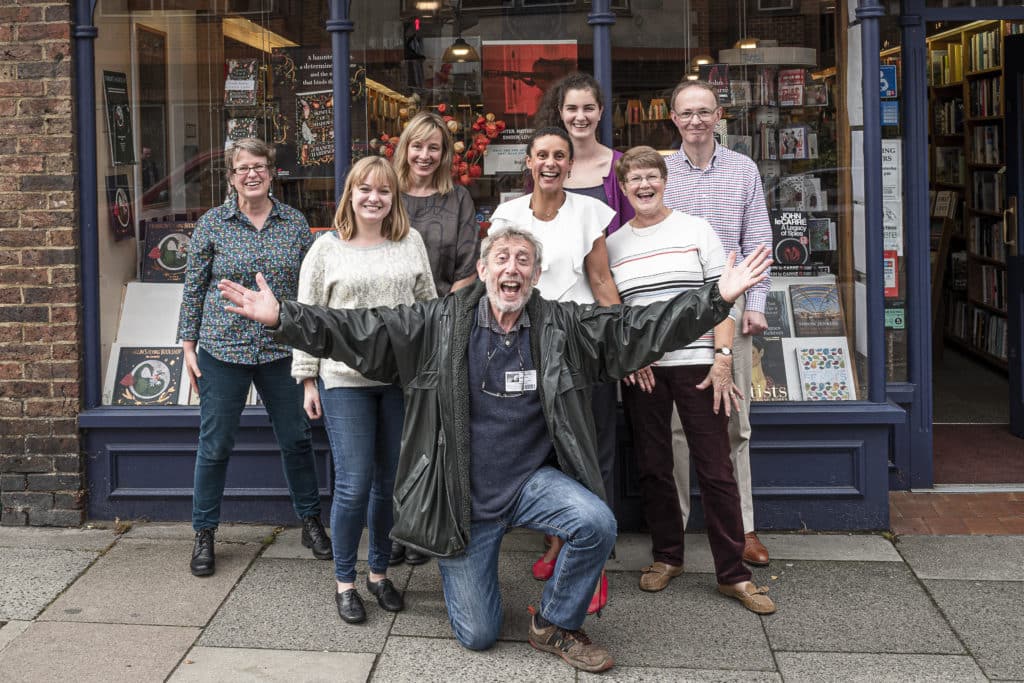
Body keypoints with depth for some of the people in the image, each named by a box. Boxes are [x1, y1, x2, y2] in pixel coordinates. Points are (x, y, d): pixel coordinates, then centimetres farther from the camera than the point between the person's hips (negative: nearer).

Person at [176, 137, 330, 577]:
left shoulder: (294, 223, 3)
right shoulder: (212, 224, -1)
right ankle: (204, 534, 18)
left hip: (281, 350, 2)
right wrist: (188, 346, -1)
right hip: (223, 348, -2)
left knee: (296, 439, 10)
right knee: (215, 445, 4)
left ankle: (311, 522, 27)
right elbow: (193, 288, 2)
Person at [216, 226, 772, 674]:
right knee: (477, 636, 3)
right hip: (462, 498, -1)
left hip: (533, 479, 1)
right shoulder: (441, 323, -6)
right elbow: (361, 331, -9)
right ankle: (458, 561, 40)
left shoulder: (563, 326, -2)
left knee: (597, 524, -30)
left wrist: (716, 298, -16)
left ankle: (556, 625, -1)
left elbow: (641, 329, -6)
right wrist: (281, 318, -19)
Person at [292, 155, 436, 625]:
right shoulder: (326, 249, 3)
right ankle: (345, 582, 12)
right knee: (354, 485, -5)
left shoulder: (411, 243, 9)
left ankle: (379, 572, 26)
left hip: (402, 378, 3)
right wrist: (307, 379, 0)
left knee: (391, 481, 9)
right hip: (344, 381, -2)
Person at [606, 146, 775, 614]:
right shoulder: (613, 244, 9)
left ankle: (733, 574, 5)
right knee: (652, 465, 9)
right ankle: (666, 555, 26)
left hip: (695, 363, -2)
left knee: (715, 467, -2)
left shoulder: (696, 230, 3)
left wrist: (722, 361, -10)